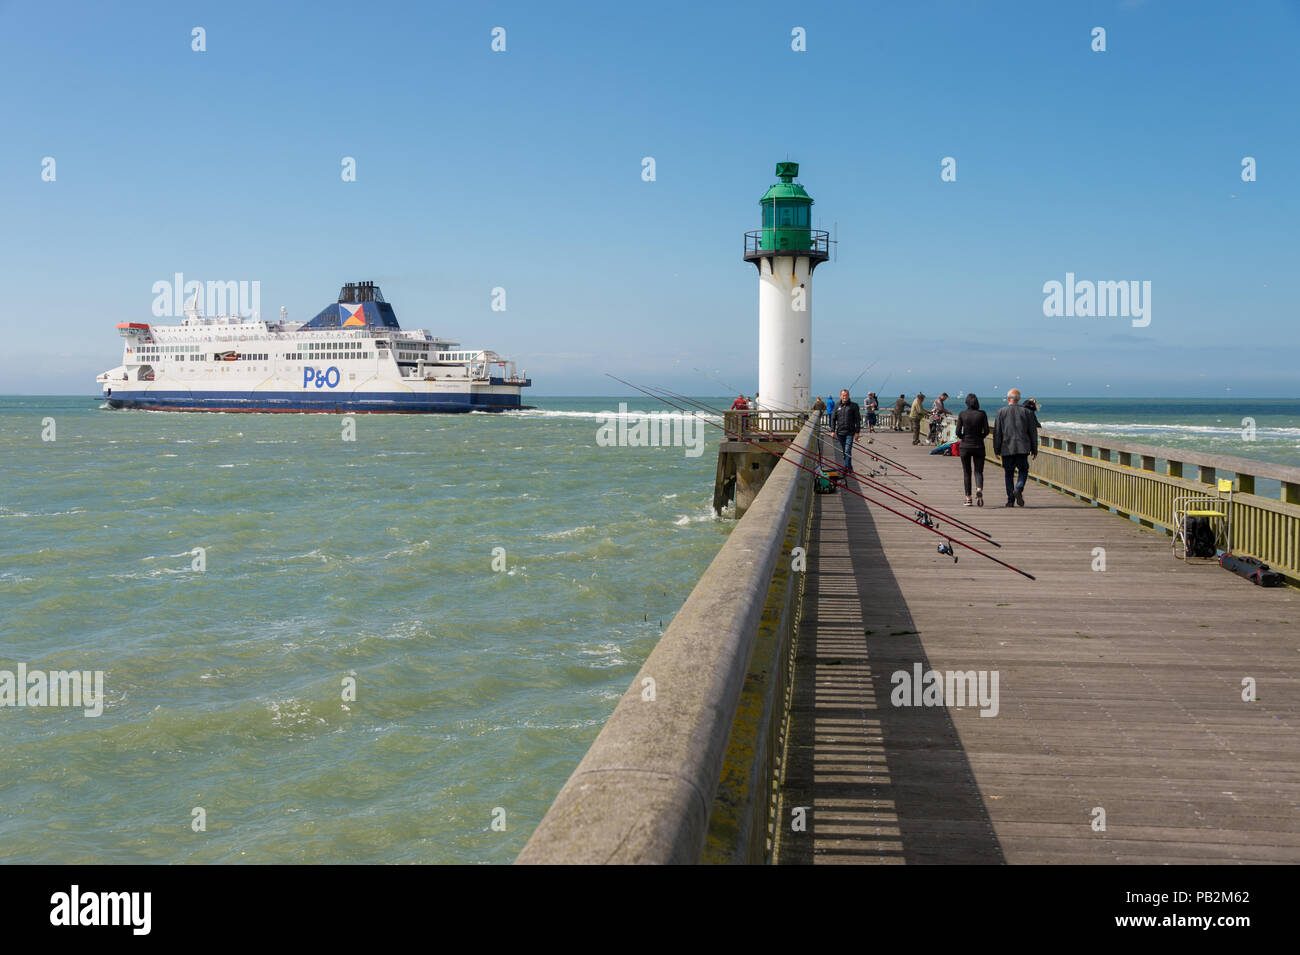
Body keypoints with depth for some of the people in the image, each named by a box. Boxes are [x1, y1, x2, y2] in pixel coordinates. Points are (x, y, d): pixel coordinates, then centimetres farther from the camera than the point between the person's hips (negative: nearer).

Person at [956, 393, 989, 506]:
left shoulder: (962, 415, -5)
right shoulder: (982, 414, -4)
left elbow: (958, 432, -7)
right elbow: (986, 431, -7)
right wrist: (980, 437, 12)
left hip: (965, 446, 0)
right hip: (978, 446, 0)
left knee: (966, 473, 10)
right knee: (979, 472, 6)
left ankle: (968, 499, 10)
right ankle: (979, 490, -22)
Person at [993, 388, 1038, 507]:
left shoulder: (1001, 412, 0)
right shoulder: (1027, 412, 3)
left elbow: (997, 432, -2)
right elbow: (1033, 432, 5)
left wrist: (996, 449, 4)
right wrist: (1034, 449, 13)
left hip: (1007, 448, 0)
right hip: (1022, 448, 0)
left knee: (1009, 474, 7)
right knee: (1023, 471, 13)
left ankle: (1010, 500, 4)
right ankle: (1018, 489, -14)